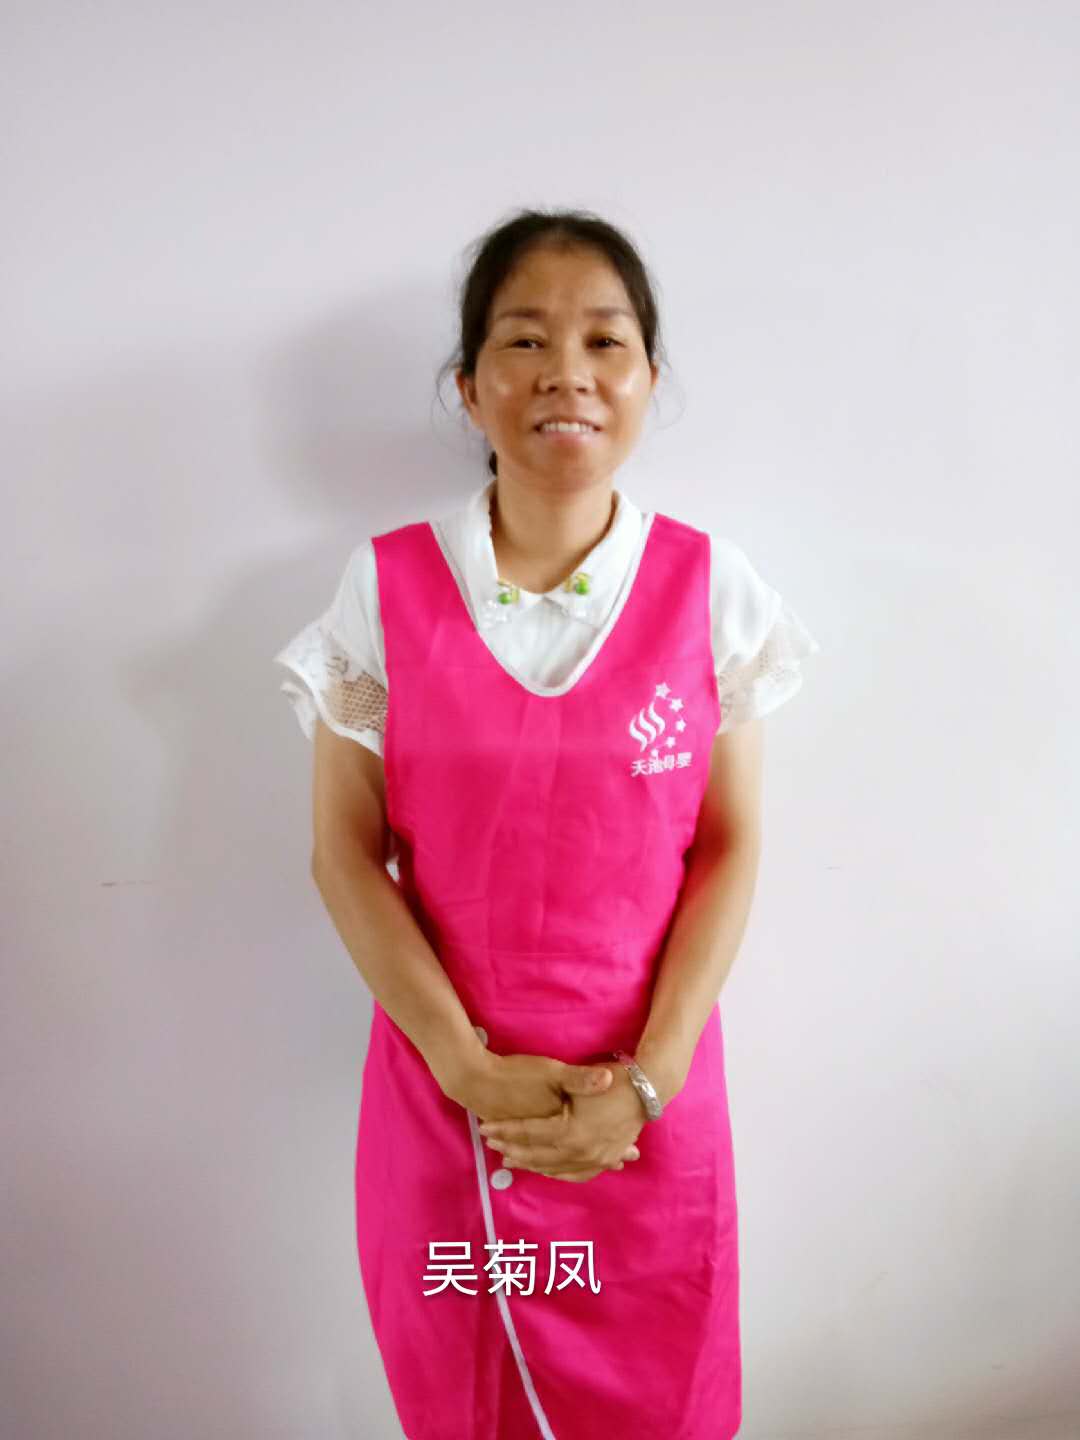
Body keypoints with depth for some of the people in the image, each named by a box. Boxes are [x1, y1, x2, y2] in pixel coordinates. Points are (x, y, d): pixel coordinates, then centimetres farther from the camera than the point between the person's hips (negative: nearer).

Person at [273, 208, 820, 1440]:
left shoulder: (710, 586, -5)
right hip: (444, 1085, 0)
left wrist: (644, 1082, -11)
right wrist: (468, 1065, -12)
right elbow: (344, 852, -6)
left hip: (649, 1096, 1)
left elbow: (731, 847, -4)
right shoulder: (387, 586, -7)